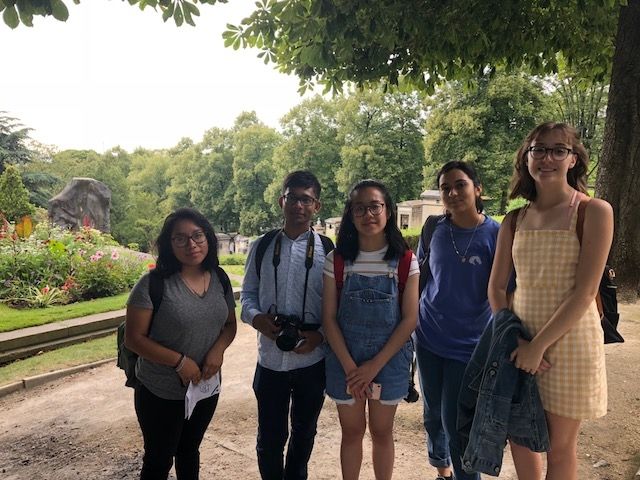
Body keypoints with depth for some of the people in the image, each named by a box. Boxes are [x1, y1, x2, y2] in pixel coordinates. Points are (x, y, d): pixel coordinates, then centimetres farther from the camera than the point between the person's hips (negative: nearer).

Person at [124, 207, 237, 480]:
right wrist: (179, 361, -23)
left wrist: (218, 349, -14)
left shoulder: (219, 279, -3)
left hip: (207, 388, 5)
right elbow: (133, 339, -17)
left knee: (190, 452, 26)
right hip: (161, 394, -4)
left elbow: (230, 324, 6)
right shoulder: (153, 284, -19)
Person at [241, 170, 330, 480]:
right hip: (270, 359, 0)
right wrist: (256, 317, -14)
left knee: (304, 432, 22)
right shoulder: (262, 247, 1)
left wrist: (320, 335, -16)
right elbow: (248, 293, 6)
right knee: (269, 437, 12)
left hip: (313, 360, 0)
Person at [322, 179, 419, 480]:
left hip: (389, 358, 0)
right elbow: (329, 318, -5)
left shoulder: (405, 261, -7)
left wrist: (375, 365, -13)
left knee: (382, 431, 16)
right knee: (352, 431, 15)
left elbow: (410, 318, -8)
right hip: (345, 359, 1)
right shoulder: (337, 260, -5)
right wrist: (350, 367, -12)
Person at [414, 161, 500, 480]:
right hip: (428, 337, 4)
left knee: (455, 423, 1)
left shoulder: (496, 235, -12)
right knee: (432, 414, 18)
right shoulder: (433, 230, -2)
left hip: (469, 344, -4)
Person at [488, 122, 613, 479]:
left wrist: (539, 345, -16)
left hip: (569, 341, -4)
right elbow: (497, 287, 5)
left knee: (560, 445, 12)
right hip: (522, 342, 4)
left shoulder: (595, 212, -9)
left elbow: (584, 292, -15)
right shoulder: (515, 220, 5)